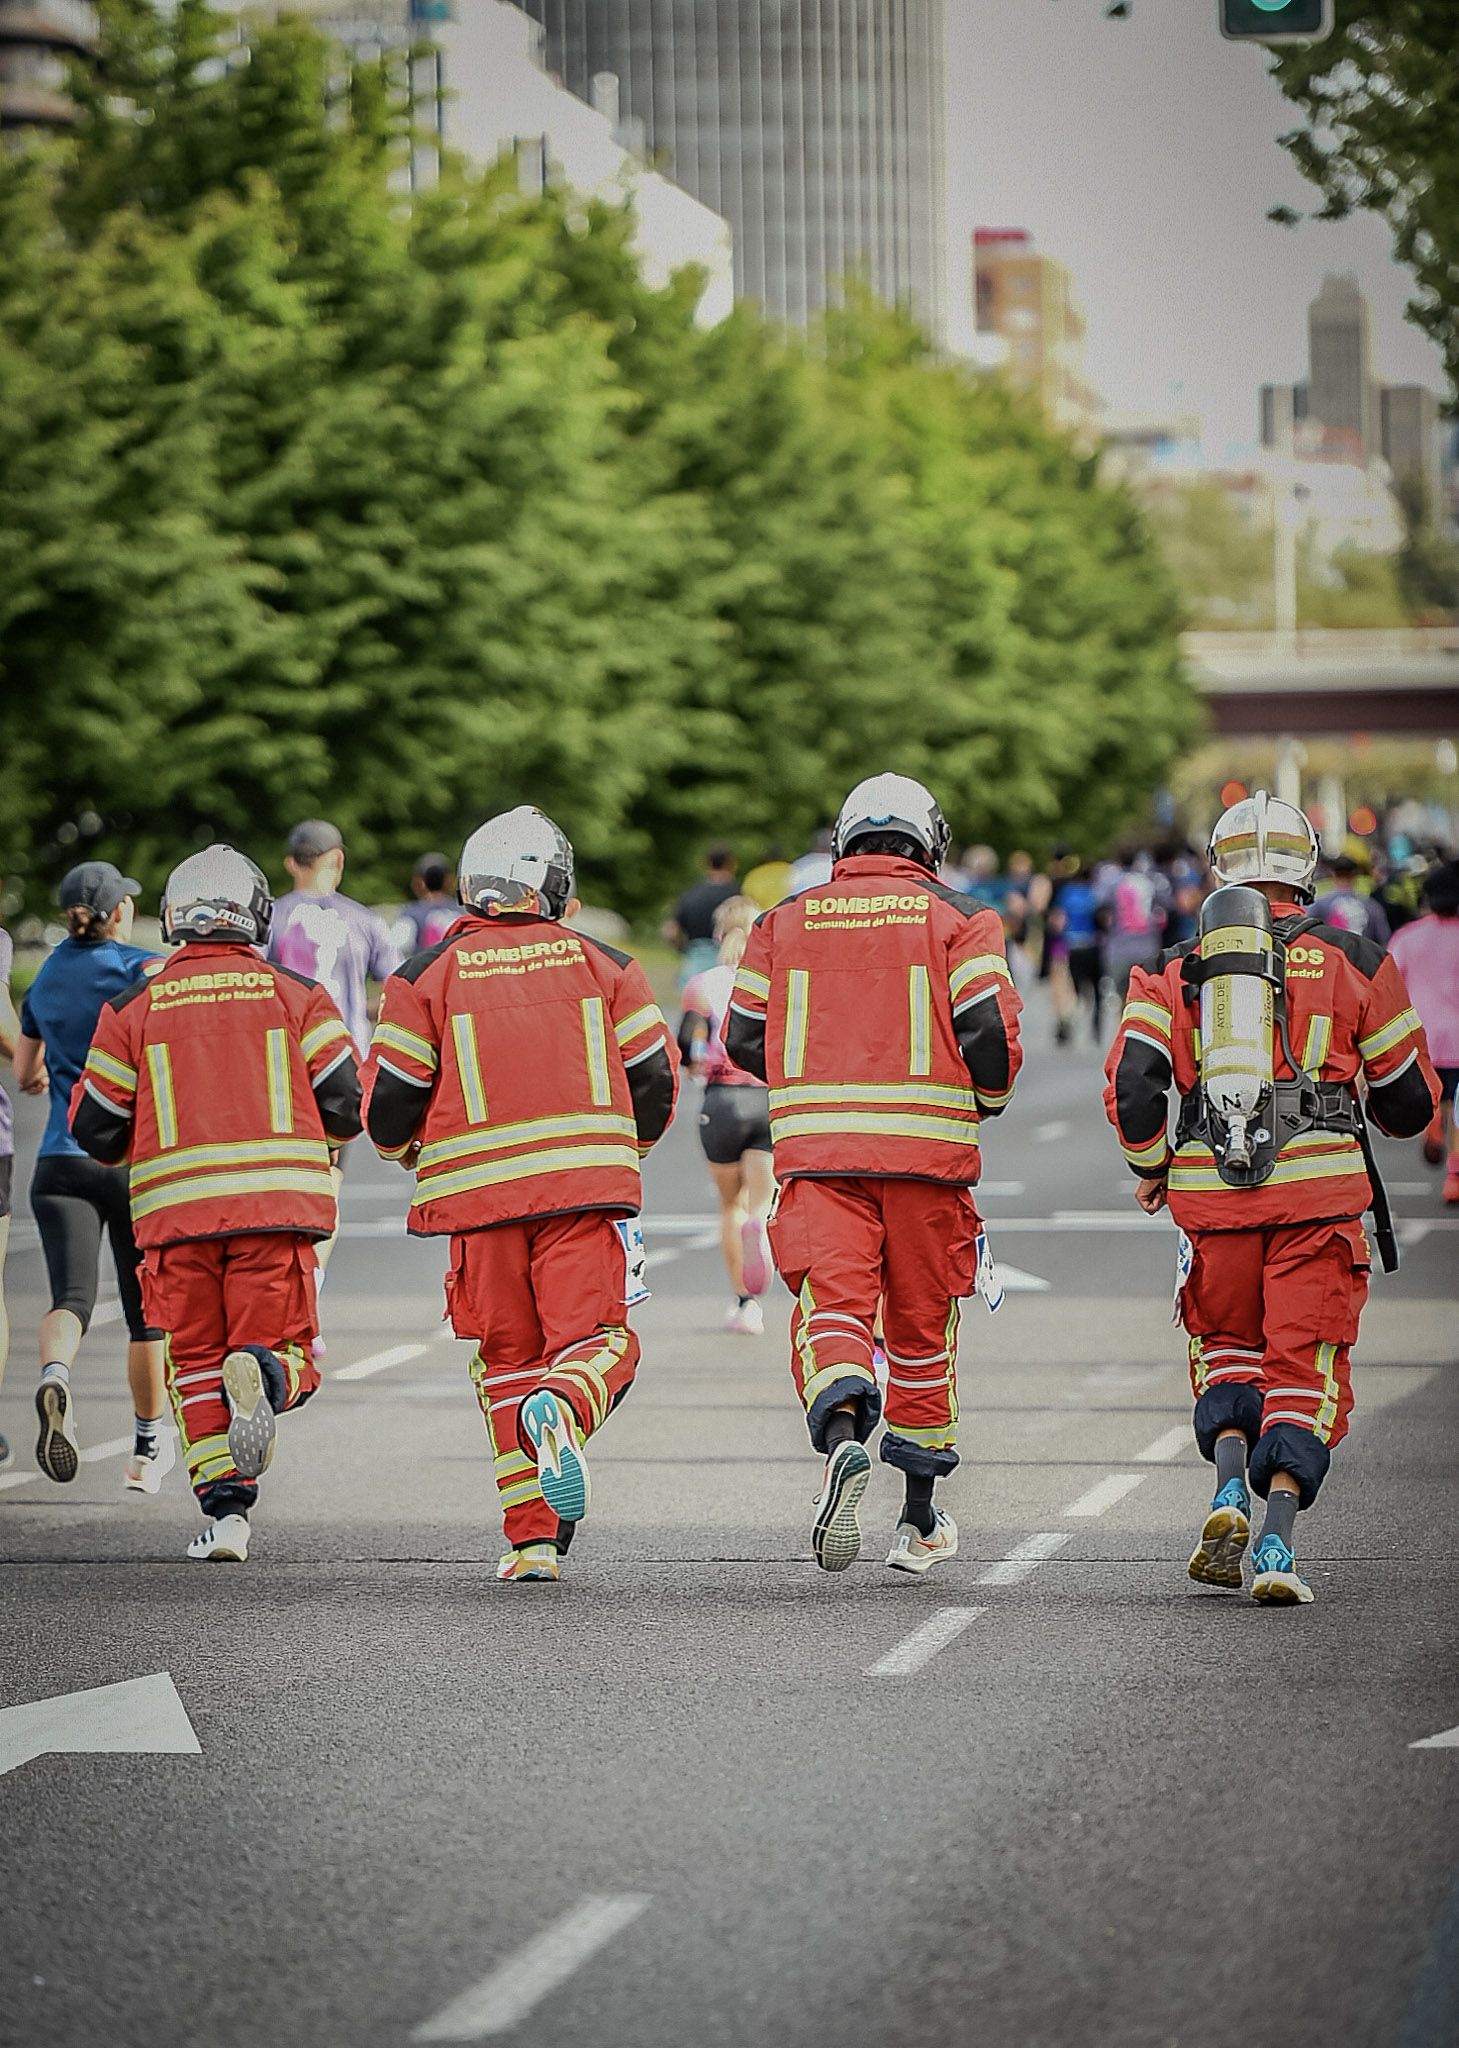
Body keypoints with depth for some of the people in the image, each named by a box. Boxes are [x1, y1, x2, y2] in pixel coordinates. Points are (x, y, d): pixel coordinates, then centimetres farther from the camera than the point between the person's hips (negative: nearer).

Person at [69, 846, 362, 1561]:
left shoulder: (133, 1007, 6)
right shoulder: (298, 996, 5)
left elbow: (97, 1131, 8)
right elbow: (345, 1106, 3)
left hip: (176, 1209, 1)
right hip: (278, 1206, -1)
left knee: (197, 1361, 11)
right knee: (284, 1346, 7)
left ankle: (226, 1509, 0)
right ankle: (266, 1374, -29)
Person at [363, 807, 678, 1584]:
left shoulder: (427, 975, 4)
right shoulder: (603, 965, 8)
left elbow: (390, 1099, 2)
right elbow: (655, 1076, 8)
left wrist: (410, 1150, 25)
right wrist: (622, 1149, 27)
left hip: (479, 1191, 1)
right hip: (585, 1187, 0)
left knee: (508, 1359, 10)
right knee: (596, 1337, 3)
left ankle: (533, 1539, 4)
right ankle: (562, 1410, -33)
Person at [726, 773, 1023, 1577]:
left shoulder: (785, 922, 11)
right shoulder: (958, 921, 3)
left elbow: (745, 1038, 12)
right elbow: (990, 1028, -7)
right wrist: (987, 1099, 13)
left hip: (816, 1149, 0)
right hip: (927, 1147, 0)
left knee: (830, 1309, -7)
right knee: (922, 1325, 13)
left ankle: (842, 1436, -40)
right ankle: (919, 1522, 22)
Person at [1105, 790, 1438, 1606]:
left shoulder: (1178, 971, 8)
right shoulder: (1352, 960, 7)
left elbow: (1131, 1082, -5)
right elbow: (1411, 1100, 11)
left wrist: (1151, 1165, 13)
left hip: (1211, 1193, 1)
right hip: (1319, 1189, -1)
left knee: (1226, 1344, 23)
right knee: (1304, 1366, 4)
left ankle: (1231, 1485, 0)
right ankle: (1278, 1540, -10)